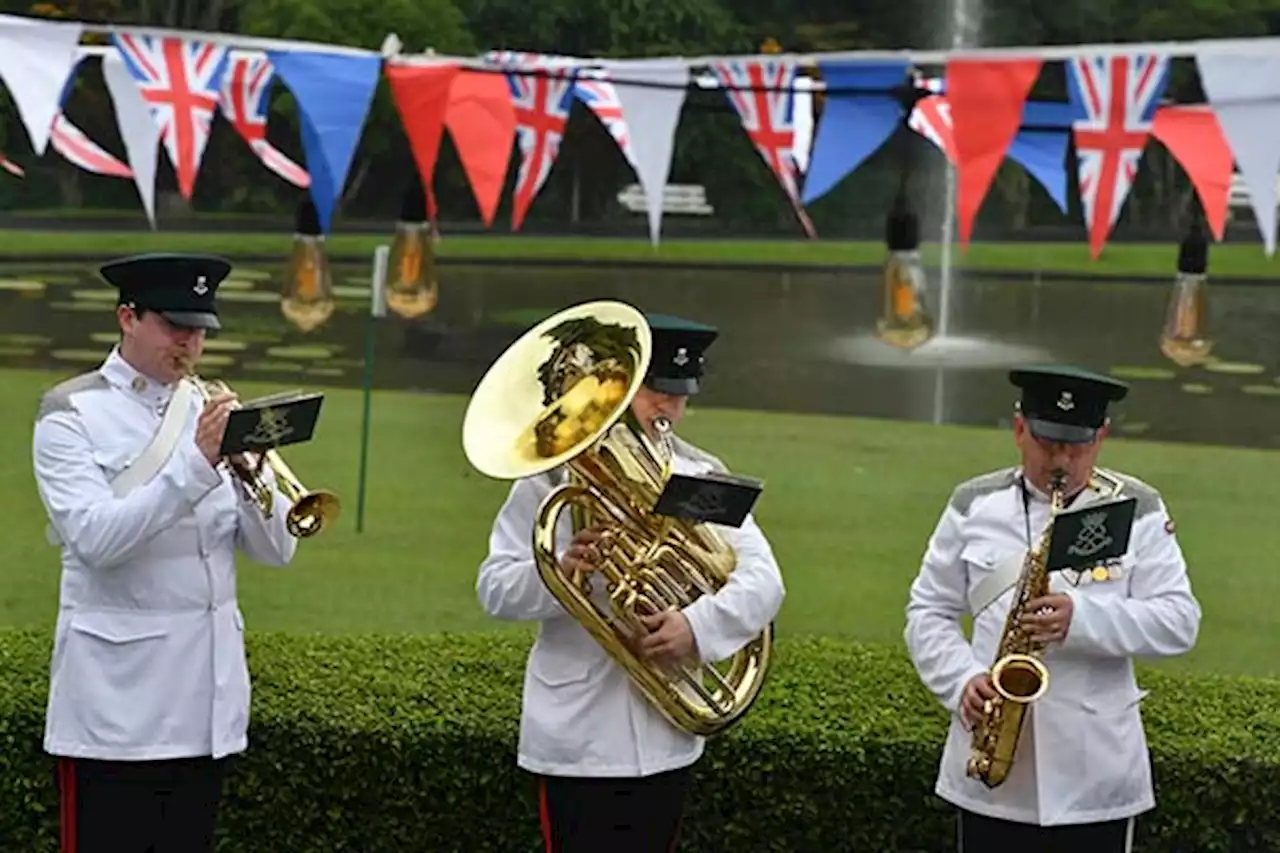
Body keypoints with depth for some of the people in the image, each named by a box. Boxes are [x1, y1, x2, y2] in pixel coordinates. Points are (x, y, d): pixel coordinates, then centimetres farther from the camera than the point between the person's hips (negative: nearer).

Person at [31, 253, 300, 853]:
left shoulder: (216, 413, 11)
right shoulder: (70, 414, -3)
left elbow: (275, 550, 5)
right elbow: (96, 539, -18)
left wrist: (251, 472, -13)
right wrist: (195, 463, -24)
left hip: (206, 700, 5)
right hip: (116, 699, -5)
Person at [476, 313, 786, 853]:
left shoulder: (703, 479, 5)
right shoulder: (556, 477, -3)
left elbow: (763, 579, -6)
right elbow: (495, 591, -6)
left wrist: (699, 624, -25)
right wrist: (561, 571, -27)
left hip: (667, 739, 3)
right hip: (577, 740, -3)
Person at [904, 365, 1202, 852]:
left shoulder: (1137, 511, 1)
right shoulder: (974, 506, 5)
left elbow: (1180, 621, -5)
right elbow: (928, 612, 9)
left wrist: (1084, 620, -21)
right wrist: (962, 681, -10)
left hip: (1098, 776, -1)